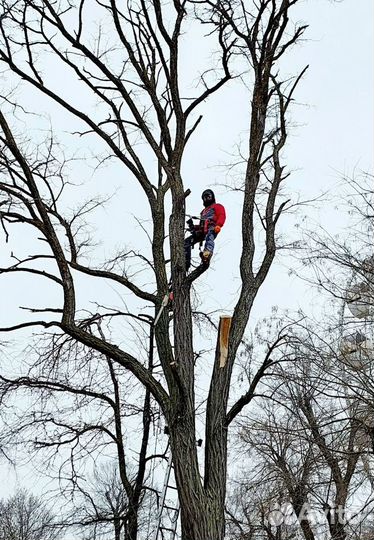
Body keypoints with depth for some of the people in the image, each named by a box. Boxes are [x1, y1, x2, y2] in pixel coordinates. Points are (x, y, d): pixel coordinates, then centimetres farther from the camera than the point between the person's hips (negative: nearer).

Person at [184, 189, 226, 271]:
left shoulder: (217, 206, 21)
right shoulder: (203, 211, 43)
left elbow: (222, 216, 0)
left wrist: (218, 225, -20)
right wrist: (193, 227, 12)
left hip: (212, 229, -8)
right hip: (202, 231, 8)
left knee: (209, 236, -44)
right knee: (187, 242, -8)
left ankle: (207, 253, -69)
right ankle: (186, 263, -11)